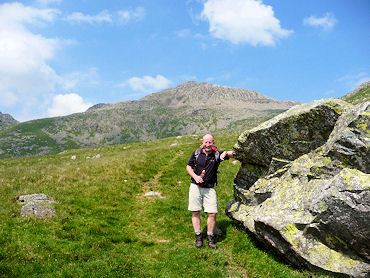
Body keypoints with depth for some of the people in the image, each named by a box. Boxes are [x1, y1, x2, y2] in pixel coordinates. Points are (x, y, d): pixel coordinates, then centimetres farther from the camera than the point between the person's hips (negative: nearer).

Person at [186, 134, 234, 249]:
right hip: (195, 186, 0)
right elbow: (188, 167, 9)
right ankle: (198, 237, 18)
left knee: (212, 213, -3)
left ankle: (210, 238, 15)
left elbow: (233, 154, 2)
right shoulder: (196, 153, 1)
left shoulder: (217, 154, -1)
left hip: (209, 188, 0)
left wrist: (226, 153, -20)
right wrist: (195, 177, -9)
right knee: (196, 212, 4)